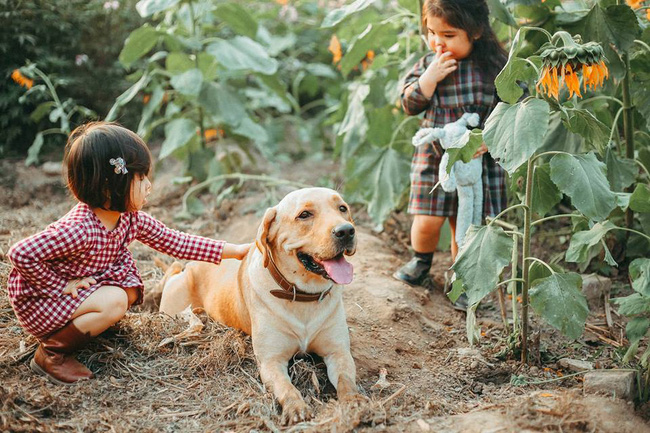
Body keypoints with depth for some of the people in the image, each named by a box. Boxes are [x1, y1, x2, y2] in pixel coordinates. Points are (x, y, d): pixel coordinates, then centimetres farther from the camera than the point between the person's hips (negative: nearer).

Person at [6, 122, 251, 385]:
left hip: (82, 289, 8)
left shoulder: (131, 220, -9)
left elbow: (173, 242, -1)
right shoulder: (79, 230, -34)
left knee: (130, 288, -6)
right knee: (114, 302, -24)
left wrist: (233, 251, -2)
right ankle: (51, 352, -8)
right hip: (37, 298, -8)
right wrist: (61, 286, -24)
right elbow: (21, 254, -33)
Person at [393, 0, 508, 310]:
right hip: (434, 155, 1)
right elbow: (409, 105, -1)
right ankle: (421, 260, 30)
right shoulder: (428, 63, 0)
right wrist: (430, 78, -16)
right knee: (427, 222, -2)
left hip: (479, 160, -1)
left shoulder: (495, 65, -7)